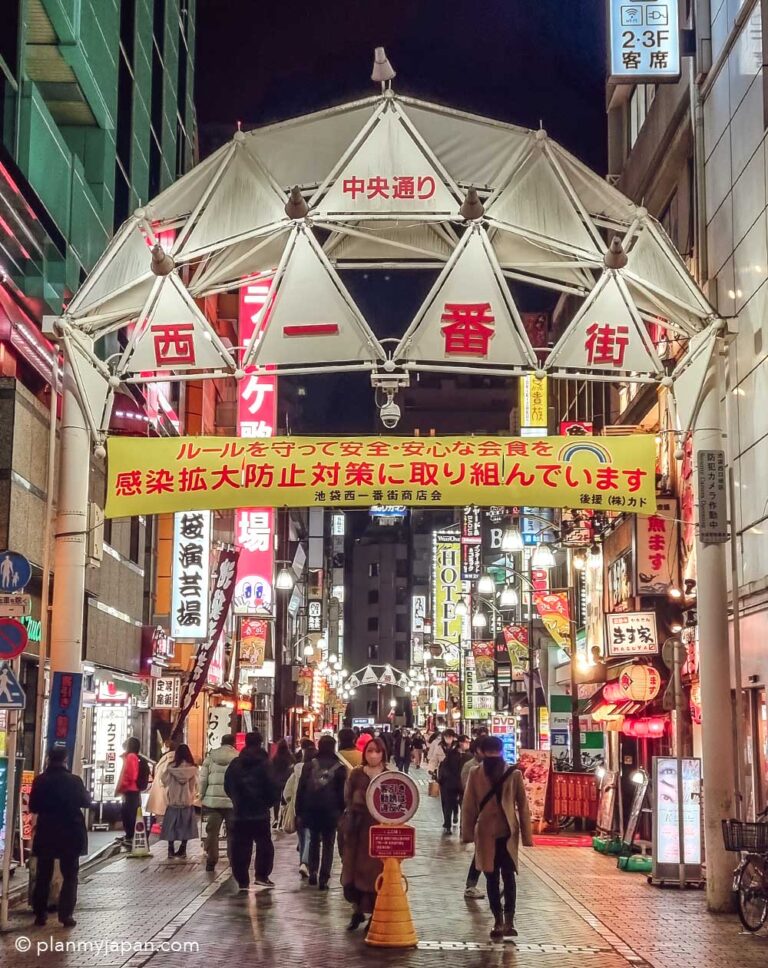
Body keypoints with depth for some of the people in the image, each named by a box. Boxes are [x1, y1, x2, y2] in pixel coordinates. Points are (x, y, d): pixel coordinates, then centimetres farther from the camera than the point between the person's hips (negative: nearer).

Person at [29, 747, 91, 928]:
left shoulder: (40, 781, -7)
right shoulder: (74, 781, -11)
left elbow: (33, 807, 2)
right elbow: (86, 802, 4)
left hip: (46, 834, 2)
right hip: (70, 834, -2)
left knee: (43, 875, 12)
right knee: (69, 876, 6)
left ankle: (40, 914, 12)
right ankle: (66, 915, 0)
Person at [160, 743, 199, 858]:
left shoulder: (171, 768, -11)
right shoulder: (193, 769, -10)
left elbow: (165, 781, -3)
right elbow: (195, 784, -4)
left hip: (173, 801, 0)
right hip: (188, 801, 1)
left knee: (171, 826, 8)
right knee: (185, 826, 8)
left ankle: (171, 849, 6)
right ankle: (182, 849, 7)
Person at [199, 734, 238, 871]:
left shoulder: (210, 757, 4)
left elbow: (203, 779, 4)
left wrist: (202, 797, 13)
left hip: (212, 800, 2)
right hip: (232, 801, -2)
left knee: (212, 831, 7)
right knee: (233, 832, 9)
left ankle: (211, 861, 6)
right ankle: (234, 859, 12)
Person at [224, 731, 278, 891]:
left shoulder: (235, 764, 3)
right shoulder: (263, 764, -10)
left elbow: (227, 787, 9)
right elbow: (271, 788, -11)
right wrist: (270, 802, 8)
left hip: (240, 812, 3)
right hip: (260, 813, -3)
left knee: (240, 847, 6)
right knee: (264, 844, 10)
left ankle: (242, 881, 6)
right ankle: (261, 875, 3)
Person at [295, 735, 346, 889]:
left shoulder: (309, 765, 1)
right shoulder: (340, 767, -2)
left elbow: (301, 789, 1)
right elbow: (343, 791, -3)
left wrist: (299, 811, 5)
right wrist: (341, 810, 4)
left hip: (311, 811, 2)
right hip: (331, 811, -2)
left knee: (314, 841, 20)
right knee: (328, 844, 7)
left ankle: (313, 872, 11)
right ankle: (323, 878, 1)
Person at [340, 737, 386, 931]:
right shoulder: (356, 775, 3)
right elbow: (348, 801, 3)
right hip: (358, 829, 2)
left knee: (376, 871, -2)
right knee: (355, 870, 6)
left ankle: (375, 913, 10)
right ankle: (357, 910, 22)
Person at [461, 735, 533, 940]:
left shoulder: (513, 774, -1)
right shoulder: (475, 775, 1)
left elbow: (522, 805, 0)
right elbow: (468, 806, 3)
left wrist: (526, 835, -2)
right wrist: (467, 833, 0)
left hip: (508, 833, -1)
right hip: (485, 834, 1)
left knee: (508, 875, -7)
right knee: (491, 878, 6)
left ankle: (509, 921, -7)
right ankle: (498, 921, 11)